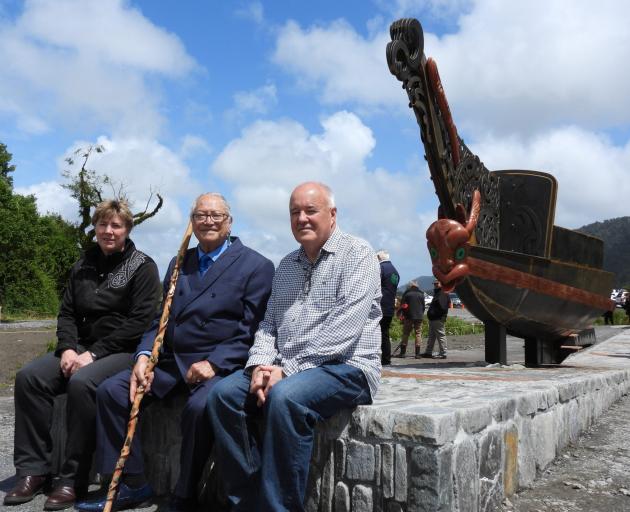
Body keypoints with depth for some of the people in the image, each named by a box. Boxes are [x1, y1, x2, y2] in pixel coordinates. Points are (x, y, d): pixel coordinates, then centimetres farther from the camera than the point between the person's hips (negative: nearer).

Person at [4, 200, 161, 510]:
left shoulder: (142, 267, -6)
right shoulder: (83, 266, 13)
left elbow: (140, 322, -14)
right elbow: (66, 313, 12)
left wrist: (94, 353, -19)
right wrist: (69, 348, -9)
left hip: (125, 351, -6)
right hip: (83, 348, 6)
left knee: (82, 383, -33)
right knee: (28, 377, -15)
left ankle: (73, 480, -20)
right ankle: (33, 470, -6)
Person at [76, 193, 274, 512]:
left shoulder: (257, 266, -3)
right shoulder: (179, 263, 17)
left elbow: (251, 331, -9)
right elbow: (161, 319, 14)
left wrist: (213, 363, -20)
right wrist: (144, 356, -4)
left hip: (221, 365, -6)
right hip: (170, 361, 6)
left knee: (199, 407, -34)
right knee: (111, 391, -8)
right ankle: (131, 485, 5)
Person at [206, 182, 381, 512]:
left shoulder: (357, 254, -5)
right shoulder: (287, 265, 18)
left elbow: (344, 328, -17)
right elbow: (269, 324, 15)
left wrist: (287, 369, -19)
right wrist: (260, 365, -6)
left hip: (345, 366, -7)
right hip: (284, 369, 7)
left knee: (285, 398, -33)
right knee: (223, 394, -13)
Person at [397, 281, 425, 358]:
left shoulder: (406, 294, -2)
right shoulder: (421, 294, 5)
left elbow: (402, 305, -2)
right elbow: (423, 306, 10)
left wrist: (403, 315, 8)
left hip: (408, 317, -1)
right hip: (419, 317, 1)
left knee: (405, 334, 6)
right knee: (418, 334, 4)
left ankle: (402, 352, 6)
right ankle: (417, 353, -1)